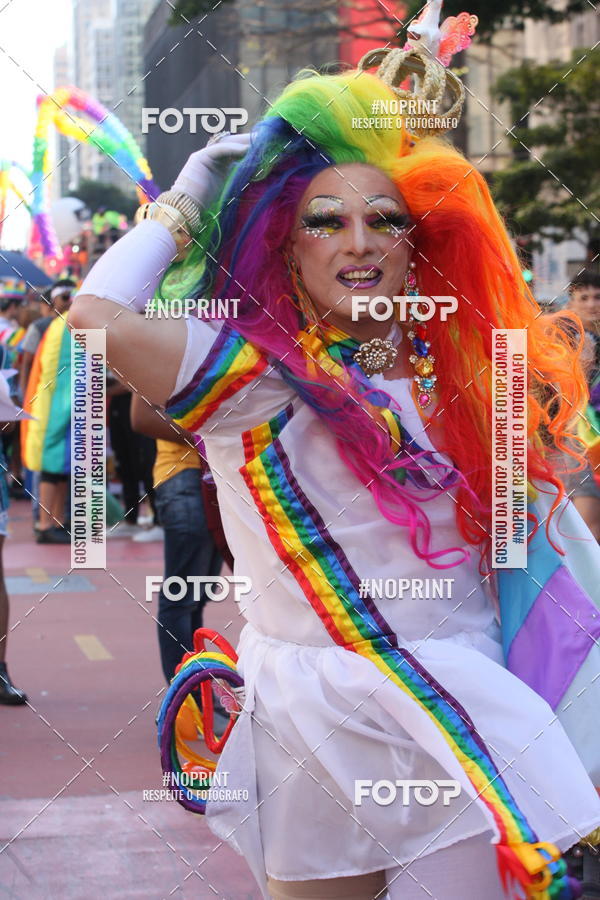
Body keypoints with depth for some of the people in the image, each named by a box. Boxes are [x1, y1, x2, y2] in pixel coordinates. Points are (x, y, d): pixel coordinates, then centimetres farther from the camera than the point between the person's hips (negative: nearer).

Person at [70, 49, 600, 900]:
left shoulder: (448, 372, 9)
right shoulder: (258, 375, -8)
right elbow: (100, 316, -23)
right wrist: (181, 205, -7)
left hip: (458, 717, 5)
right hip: (323, 724, -5)